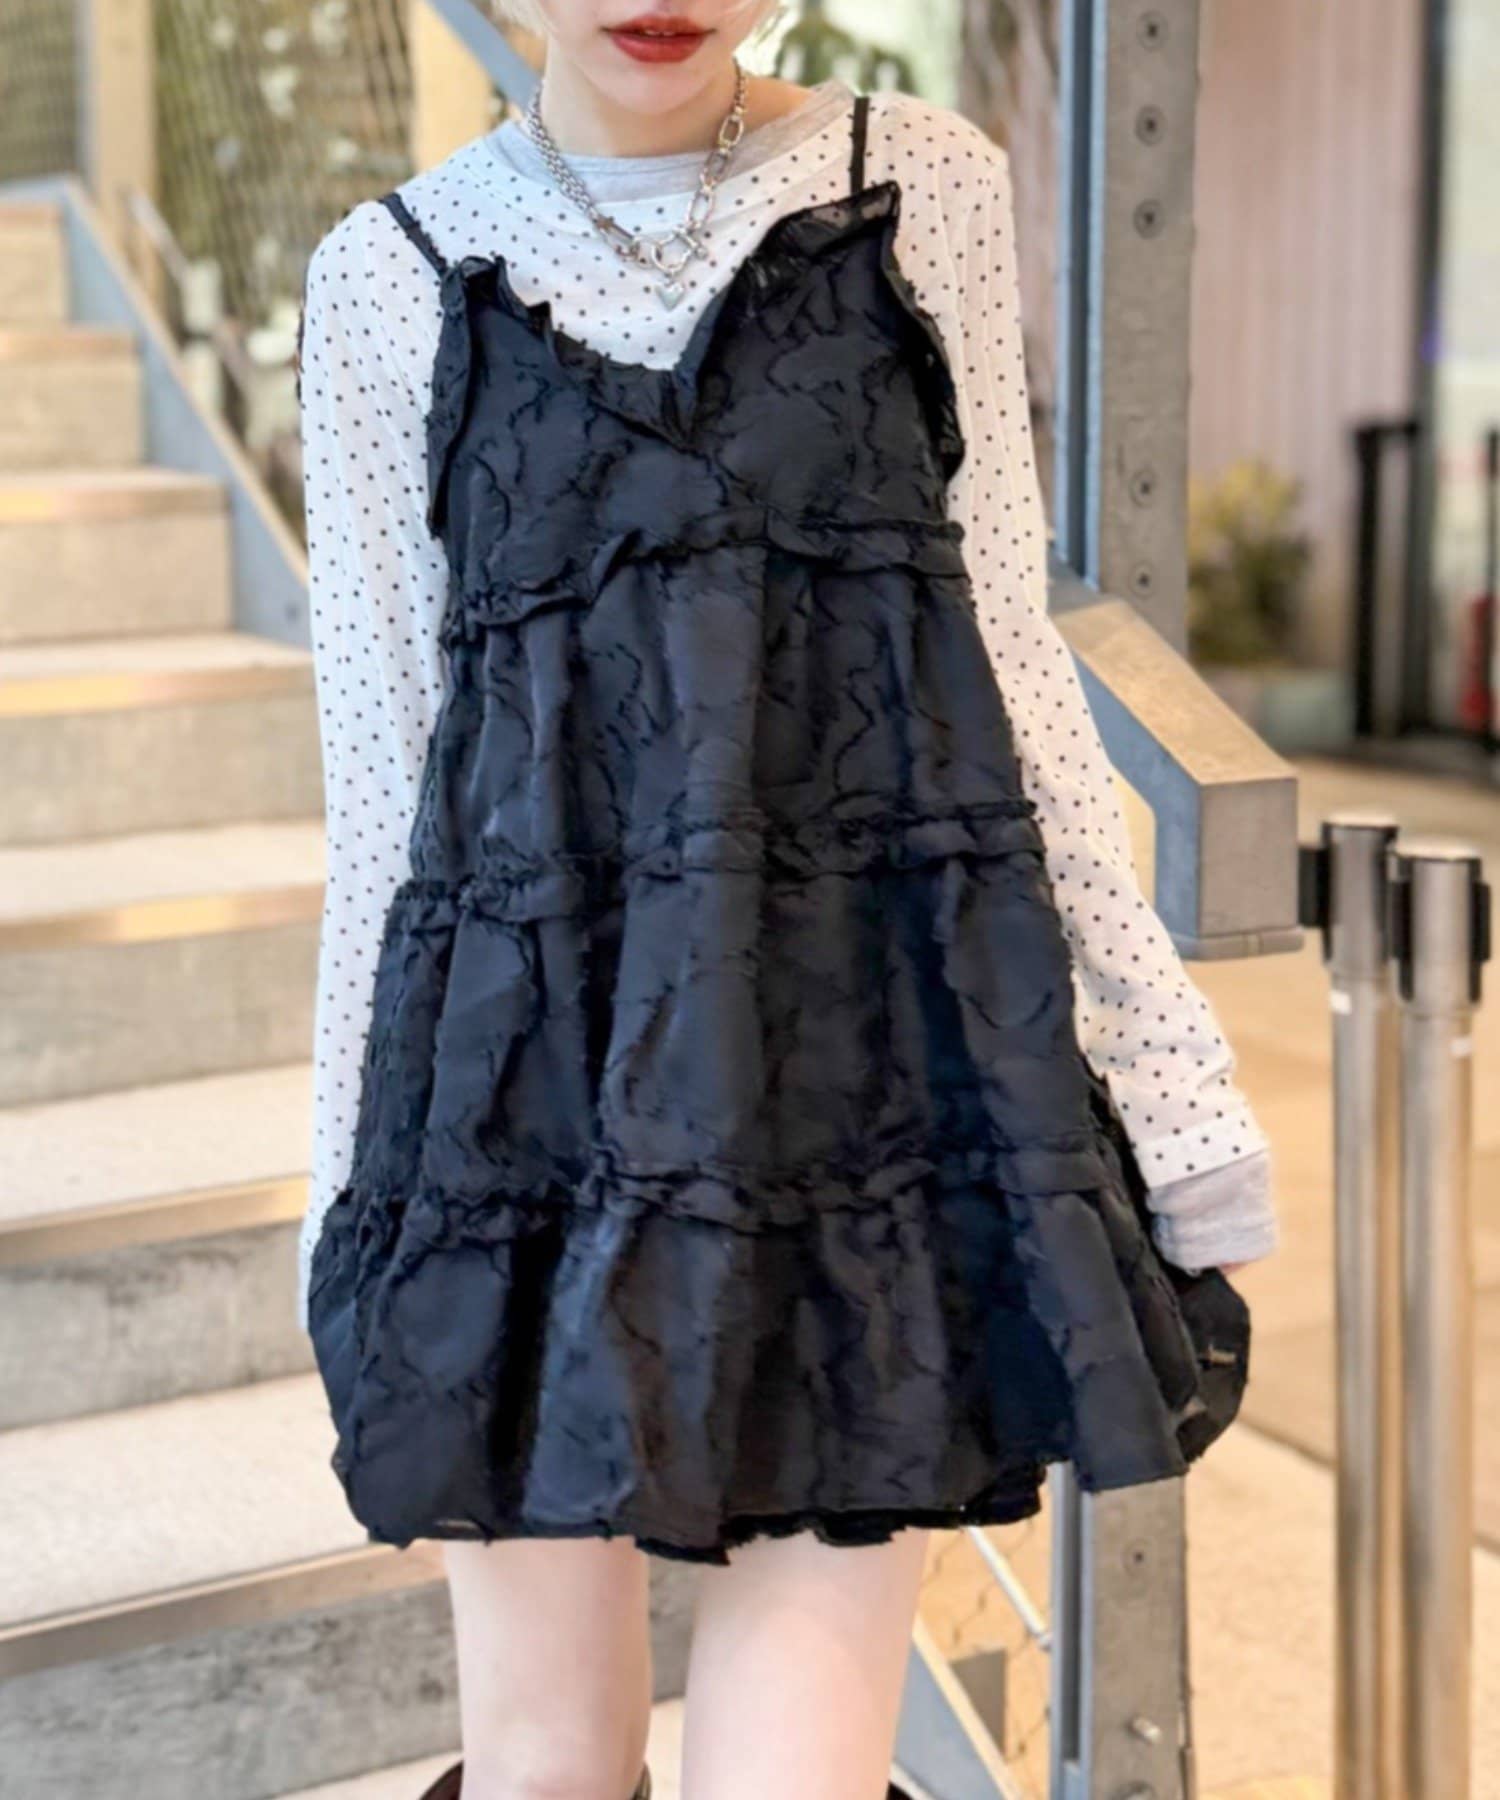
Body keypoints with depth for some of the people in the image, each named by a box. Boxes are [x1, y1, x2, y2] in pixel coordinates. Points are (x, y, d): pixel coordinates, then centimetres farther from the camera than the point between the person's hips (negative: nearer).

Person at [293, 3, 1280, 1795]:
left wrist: (1166, 1055, 5)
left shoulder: (923, 187, 7)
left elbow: (1009, 651, 9)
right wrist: (352, 1191, 7)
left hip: (877, 1035, 0)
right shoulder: (393, 277, 5)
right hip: (540, 1061, 0)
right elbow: (381, 774, 7)